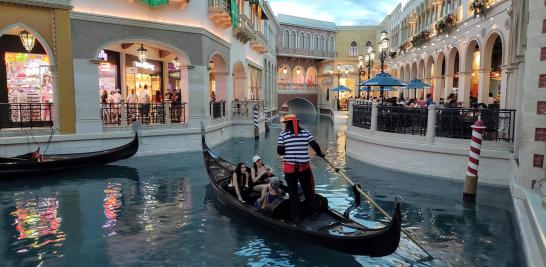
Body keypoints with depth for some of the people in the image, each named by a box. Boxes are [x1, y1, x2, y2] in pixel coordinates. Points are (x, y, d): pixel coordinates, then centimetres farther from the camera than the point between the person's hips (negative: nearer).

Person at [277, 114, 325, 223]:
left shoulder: (283, 134, -6)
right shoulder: (305, 132, 0)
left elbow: (280, 151, -9)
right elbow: (315, 145, -4)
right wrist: (320, 154, 13)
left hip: (289, 168, -2)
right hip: (304, 167, 2)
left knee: (293, 192, 10)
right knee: (308, 190, 16)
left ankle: (296, 216, 14)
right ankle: (313, 213, 23)